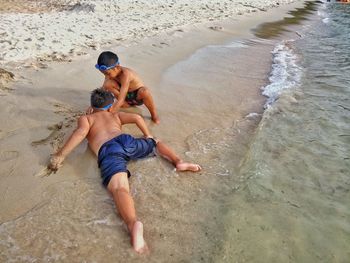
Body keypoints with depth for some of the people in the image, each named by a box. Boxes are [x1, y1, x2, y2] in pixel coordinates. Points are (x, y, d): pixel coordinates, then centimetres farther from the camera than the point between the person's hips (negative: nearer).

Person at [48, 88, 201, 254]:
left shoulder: (85, 118, 28)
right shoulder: (115, 115, 36)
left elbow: (81, 131, 4)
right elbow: (137, 117, 21)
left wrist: (60, 155, 4)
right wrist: (148, 138, 34)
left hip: (108, 151, -3)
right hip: (126, 141, 3)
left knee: (119, 188, -27)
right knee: (156, 142, 31)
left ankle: (133, 223, -57)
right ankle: (178, 162, 4)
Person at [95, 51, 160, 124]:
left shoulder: (125, 74, -34)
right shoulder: (110, 72, -13)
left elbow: (120, 101, -40)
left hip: (138, 96, -6)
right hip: (127, 96, 6)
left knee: (144, 91, -42)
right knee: (108, 84, -18)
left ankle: (154, 115, -16)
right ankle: (127, 105, 1)